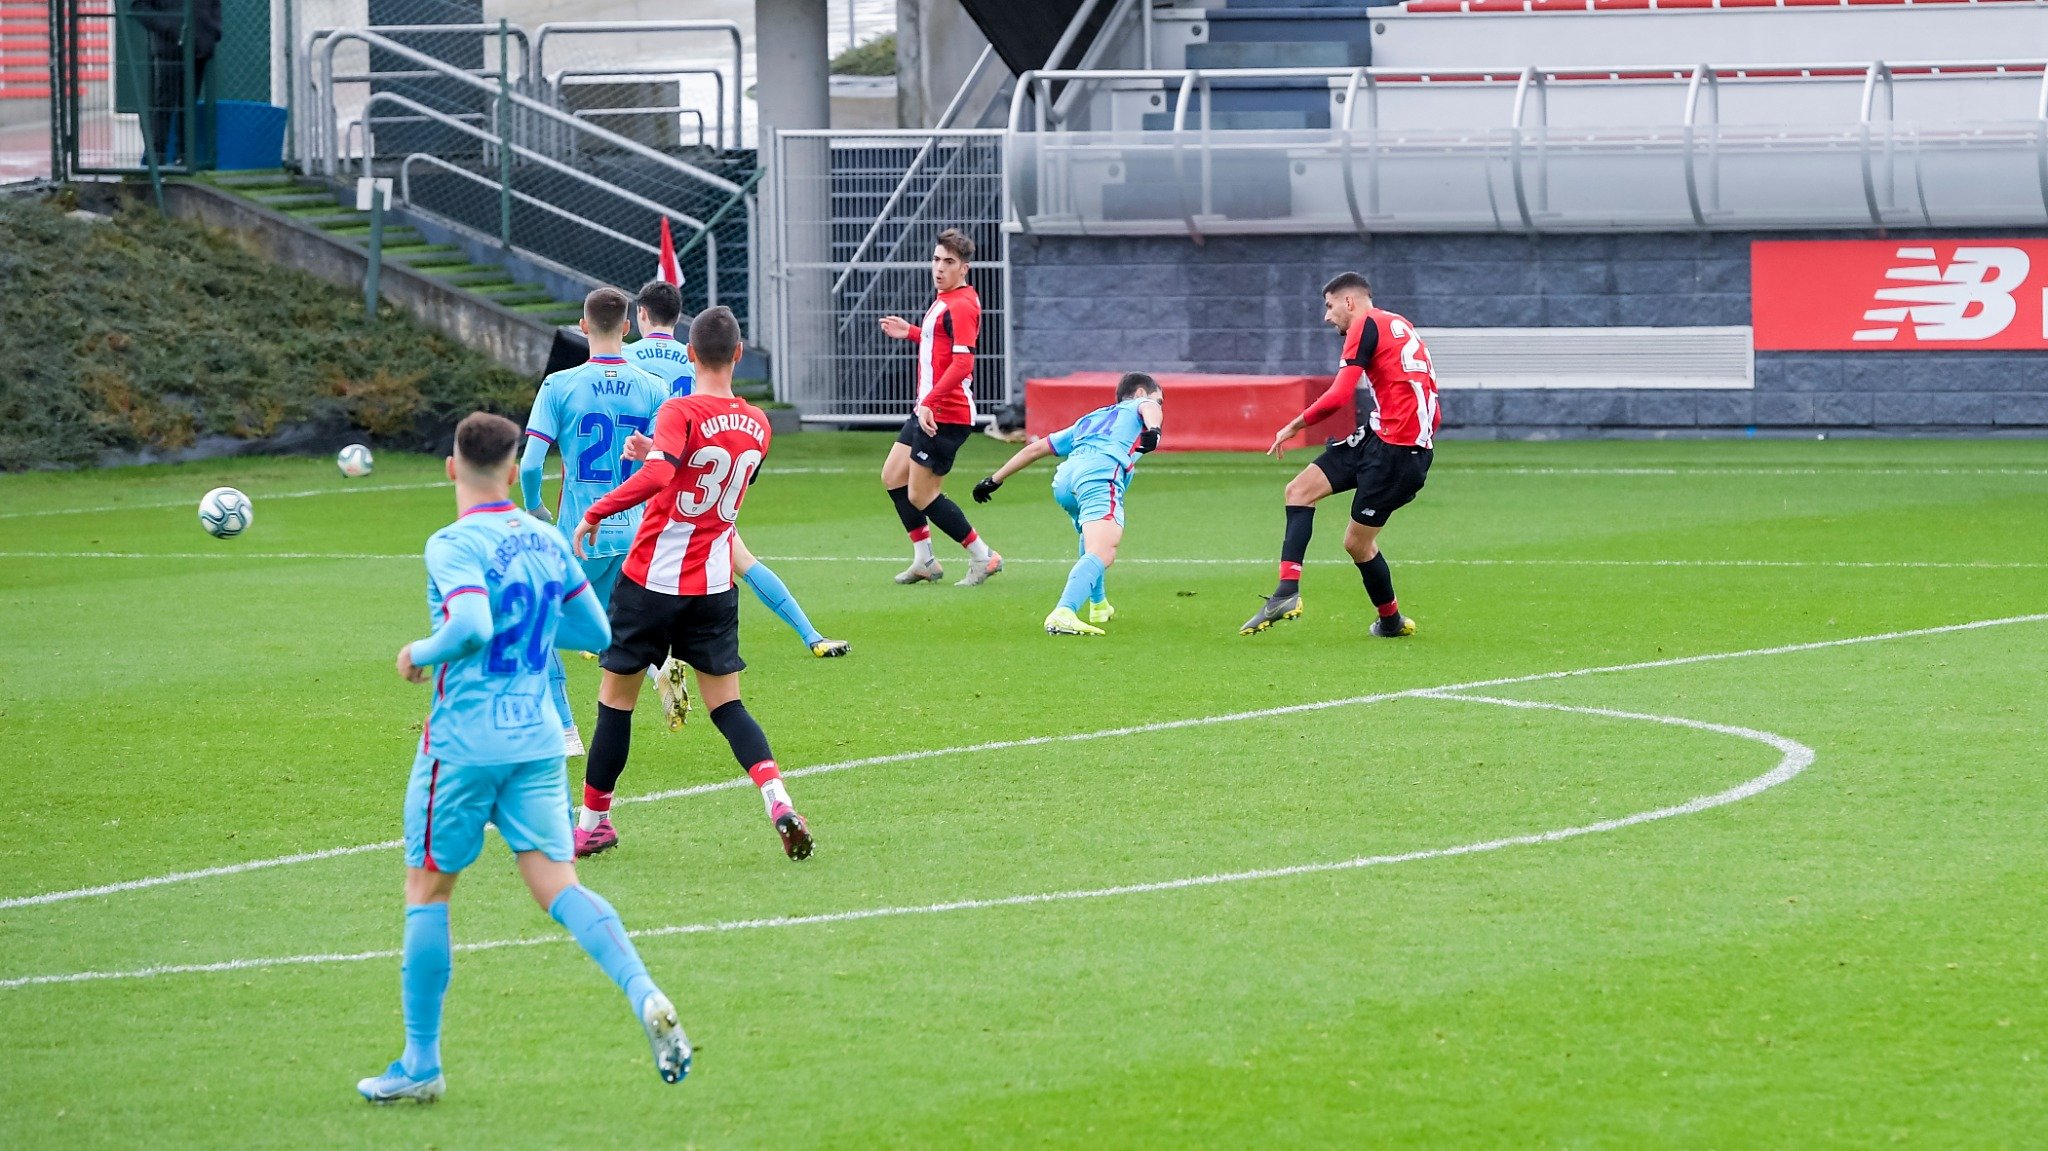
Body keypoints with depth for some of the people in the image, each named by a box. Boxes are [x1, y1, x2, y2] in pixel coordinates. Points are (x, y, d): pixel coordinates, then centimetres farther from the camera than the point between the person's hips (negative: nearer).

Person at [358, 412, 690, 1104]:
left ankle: (421, 1065, 12)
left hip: (463, 743, -5)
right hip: (538, 742, 5)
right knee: (559, 887, 1)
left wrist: (421, 653, -11)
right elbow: (596, 632, 15)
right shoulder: (547, 542, 8)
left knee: (427, 892, 8)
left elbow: (472, 627, -29)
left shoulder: (453, 546, -13)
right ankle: (645, 998, -23)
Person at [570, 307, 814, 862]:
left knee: (616, 697, 9)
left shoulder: (680, 413, -14)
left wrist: (594, 513, -22)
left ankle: (593, 821, 18)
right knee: (727, 705, 7)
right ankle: (778, 800, -15)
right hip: (715, 586, 5)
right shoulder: (756, 425, 6)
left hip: (653, 578, -5)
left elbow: (657, 478, -31)